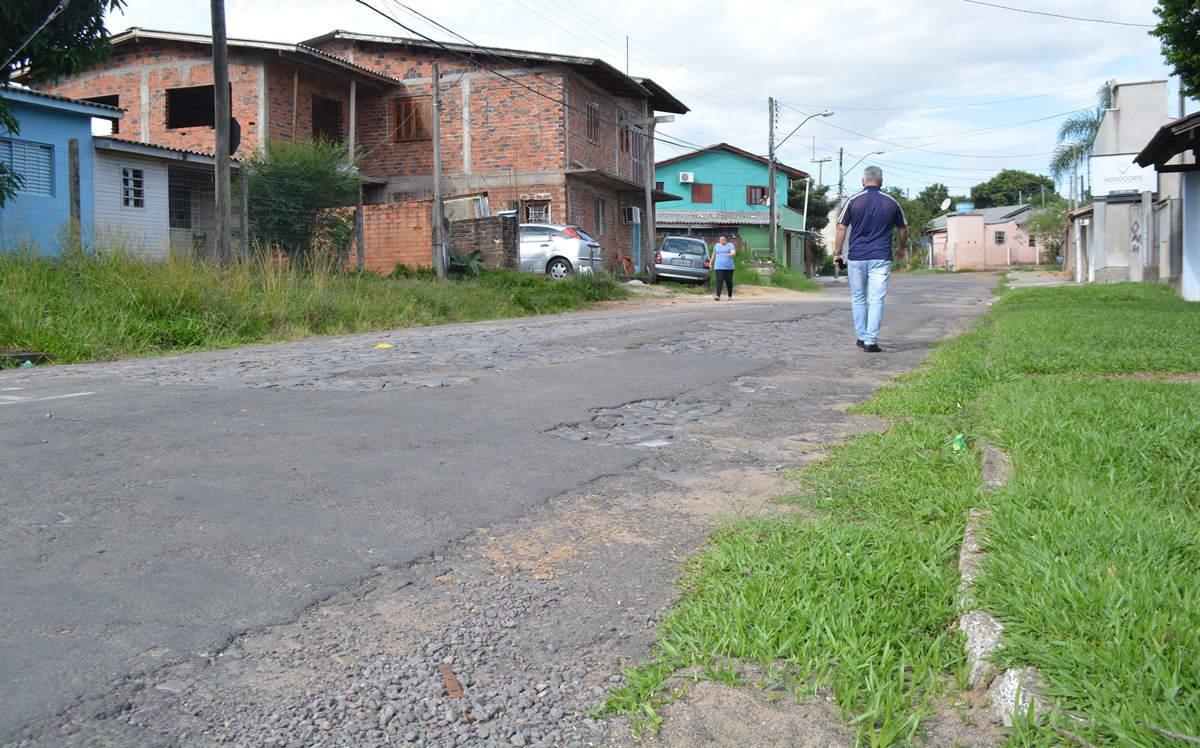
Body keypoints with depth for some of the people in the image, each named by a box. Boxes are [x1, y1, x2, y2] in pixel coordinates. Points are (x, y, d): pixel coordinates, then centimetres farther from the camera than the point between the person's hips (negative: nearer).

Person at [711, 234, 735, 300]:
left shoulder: (730, 245, 1)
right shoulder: (716, 245, 12)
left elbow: (734, 253, -16)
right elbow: (714, 255, 21)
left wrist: (729, 254, -37)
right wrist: (711, 263, 23)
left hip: (729, 267, -1)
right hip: (719, 267, 1)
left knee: (729, 281, 7)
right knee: (719, 281, -13)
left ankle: (730, 296, 22)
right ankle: (718, 296, -22)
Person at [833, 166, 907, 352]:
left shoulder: (853, 201, 0)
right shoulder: (891, 203, 4)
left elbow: (841, 229, -2)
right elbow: (903, 230, 14)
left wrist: (837, 253, 7)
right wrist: (901, 249, 31)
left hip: (856, 257, 0)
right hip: (881, 258, 0)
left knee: (858, 299, 13)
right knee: (876, 300, 0)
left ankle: (862, 337, 18)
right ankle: (871, 341, -4)